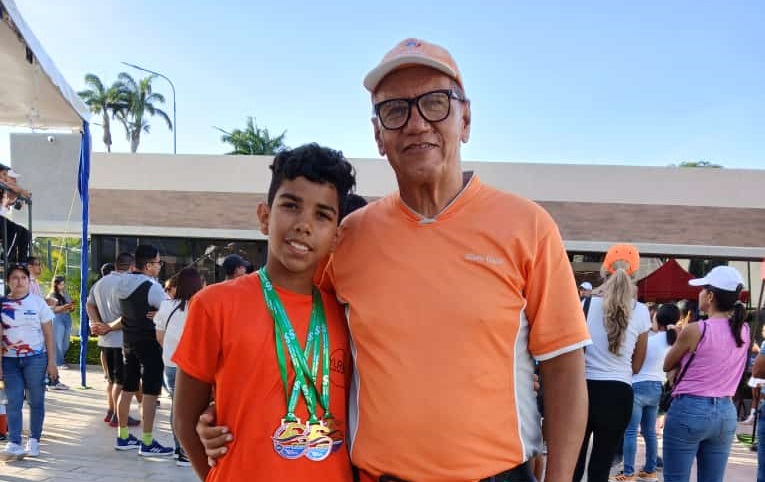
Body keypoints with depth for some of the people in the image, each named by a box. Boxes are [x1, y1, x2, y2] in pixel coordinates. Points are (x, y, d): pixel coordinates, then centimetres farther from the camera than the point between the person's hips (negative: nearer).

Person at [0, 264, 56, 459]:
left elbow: (48, 334, 2)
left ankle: (34, 441, 14)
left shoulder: (38, 302, 2)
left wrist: (51, 362, -2)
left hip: (35, 358, -1)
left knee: (36, 401, 4)